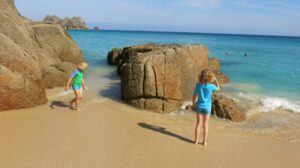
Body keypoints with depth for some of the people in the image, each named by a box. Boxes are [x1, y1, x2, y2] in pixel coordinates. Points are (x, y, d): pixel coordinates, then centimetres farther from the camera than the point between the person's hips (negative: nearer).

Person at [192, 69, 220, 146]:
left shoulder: (198, 85, -12)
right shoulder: (211, 86, -15)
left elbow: (194, 97, -7)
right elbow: (218, 88, 8)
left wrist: (193, 105, 7)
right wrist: (216, 80, 10)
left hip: (199, 106, 1)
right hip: (207, 107, -1)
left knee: (199, 123, 12)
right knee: (205, 125, 8)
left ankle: (196, 140, 18)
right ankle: (204, 142, 16)